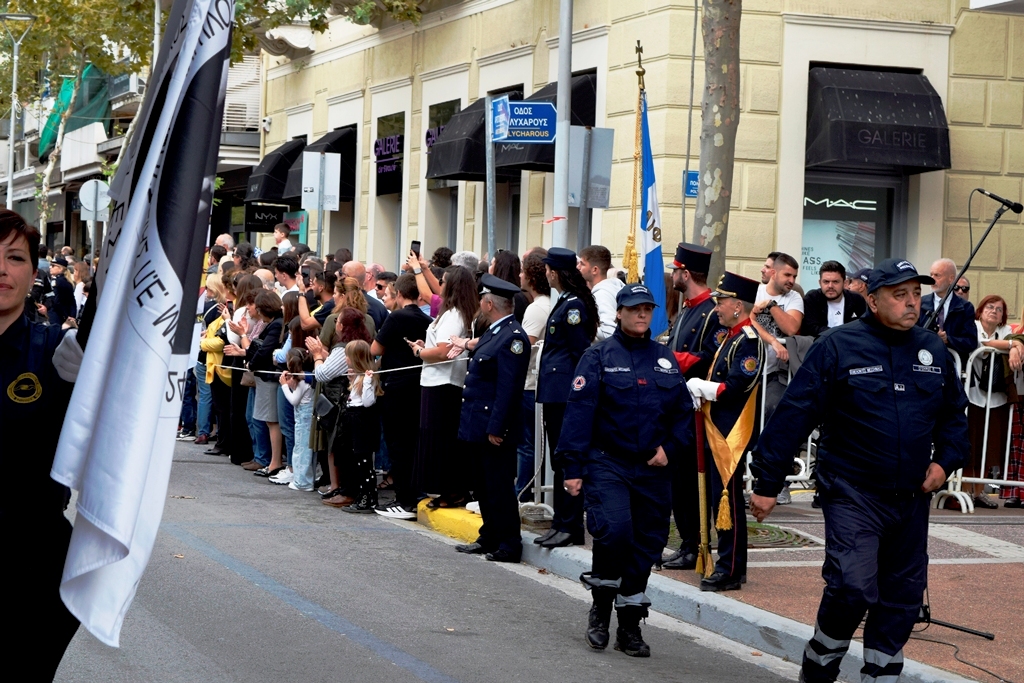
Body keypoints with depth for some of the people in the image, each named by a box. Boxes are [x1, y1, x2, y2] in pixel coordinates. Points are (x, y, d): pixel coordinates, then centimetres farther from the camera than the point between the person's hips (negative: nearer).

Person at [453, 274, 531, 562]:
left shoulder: (512, 337, -17)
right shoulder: (491, 333, 14)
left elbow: (507, 387, -21)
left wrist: (496, 428, -23)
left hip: (494, 429, -10)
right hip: (479, 425, 10)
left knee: (499, 488, -4)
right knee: (485, 487, 15)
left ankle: (509, 545, 2)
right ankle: (489, 538, 24)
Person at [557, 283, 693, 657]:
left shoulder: (665, 359, 11)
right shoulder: (599, 356, -2)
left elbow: (684, 411, 15)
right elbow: (579, 412, -6)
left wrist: (670, 447, -2)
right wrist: (573, 467, -12)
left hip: (652, 469, 4)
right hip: (606, 463, -4)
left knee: (647, 543, 5)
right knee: (614, 529, -23)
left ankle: (630, 626, 16)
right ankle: (601, 606, 1)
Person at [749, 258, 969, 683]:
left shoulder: (933, 351, 8)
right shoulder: (839, 346, -8)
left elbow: (954, 413, 20)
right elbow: (794, 415, -10)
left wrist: (945, 460, 2)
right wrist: (767, 482, -12)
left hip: (912, 499, 6)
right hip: (853, 493, -5)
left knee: (903, 597, 10)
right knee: (852, 587, -16)